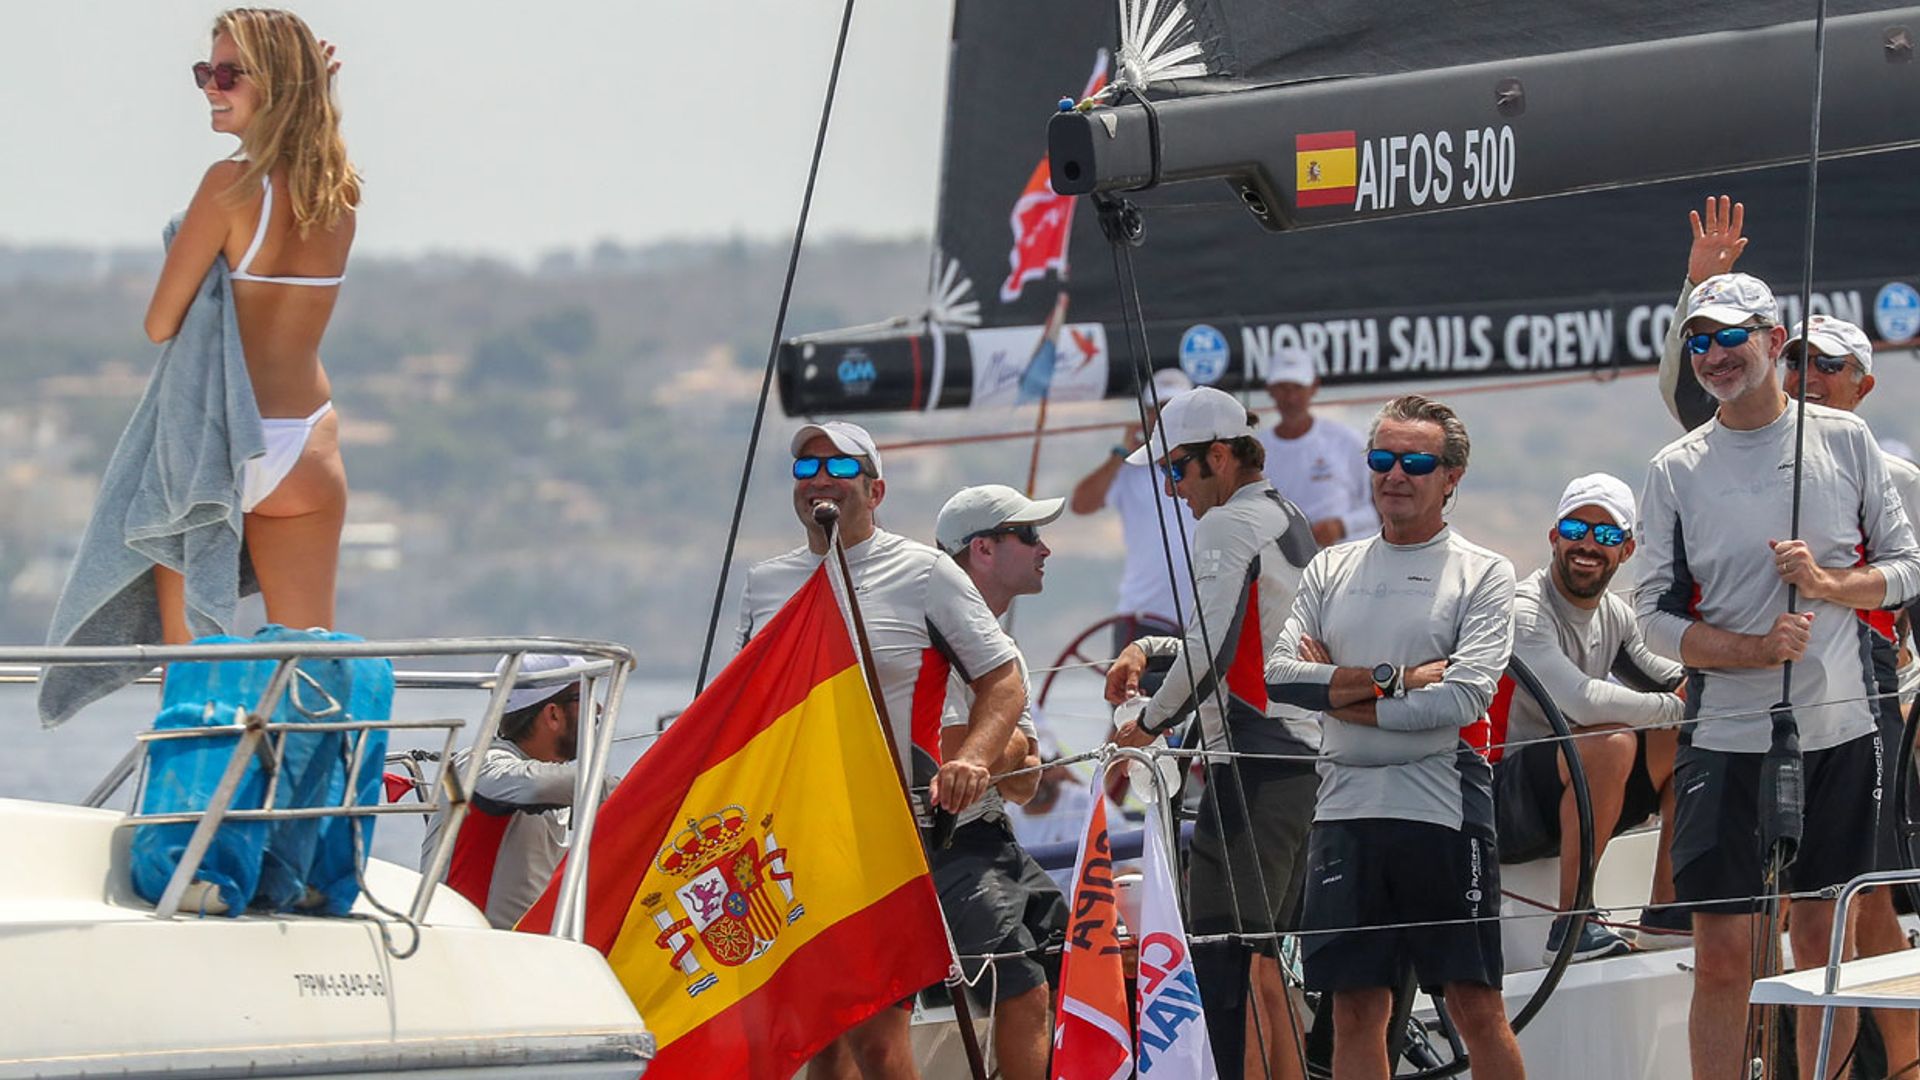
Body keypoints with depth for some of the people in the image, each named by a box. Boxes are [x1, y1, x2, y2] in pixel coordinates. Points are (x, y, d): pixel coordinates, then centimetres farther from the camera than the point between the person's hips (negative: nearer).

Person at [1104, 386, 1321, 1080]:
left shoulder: (1229, 524, -10)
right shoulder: (1292, 523, 19)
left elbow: (1211, 650, -17)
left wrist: (1150, 722, -3)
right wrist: (1148, 651, 17)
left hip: (1255, 757, -10)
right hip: (1305, 755, 10)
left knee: (1224, 949, -12)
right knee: (1261, 956, 13)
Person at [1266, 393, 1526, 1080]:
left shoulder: (1482, 574, 2)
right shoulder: (1331, 570, 14)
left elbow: (1464, 697, -11)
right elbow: (1278, 675, 1)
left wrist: (1336, 691, -6)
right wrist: (1396, 677, -9)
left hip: (1444, 810, -4)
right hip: (1346, 809, 4)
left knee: (1475, 1005, -2)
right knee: (1356, 1010, 6)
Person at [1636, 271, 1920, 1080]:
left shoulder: (1844, 439, 4)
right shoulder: (1675, 471, 1)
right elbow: (1656, 616, -1)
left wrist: (1828, 583, -12)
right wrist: (1757, 650, -16)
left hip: (1839, 731, 1)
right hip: (1727, 736, -1)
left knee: (1826, 944, 8)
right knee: (1723, 957, -4)